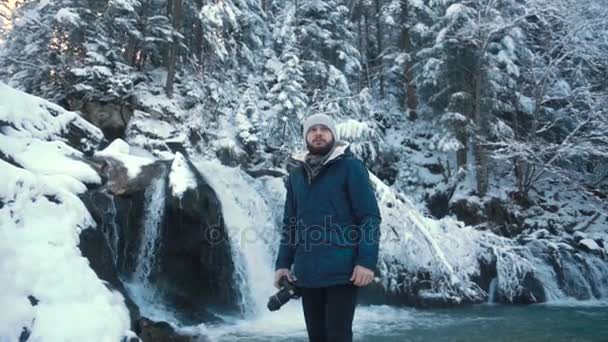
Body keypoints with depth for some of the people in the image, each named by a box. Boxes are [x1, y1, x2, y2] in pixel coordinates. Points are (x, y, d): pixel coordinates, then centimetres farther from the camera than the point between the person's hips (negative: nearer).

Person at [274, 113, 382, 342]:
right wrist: (283, 263, 9)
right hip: (306, 272, 5)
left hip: (341, 270, -5)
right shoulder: (296, 173, 12)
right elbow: (289, 223, 15)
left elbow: (370, 217, -8)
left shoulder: (350, 166, -3)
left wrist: (367, 261, -16)